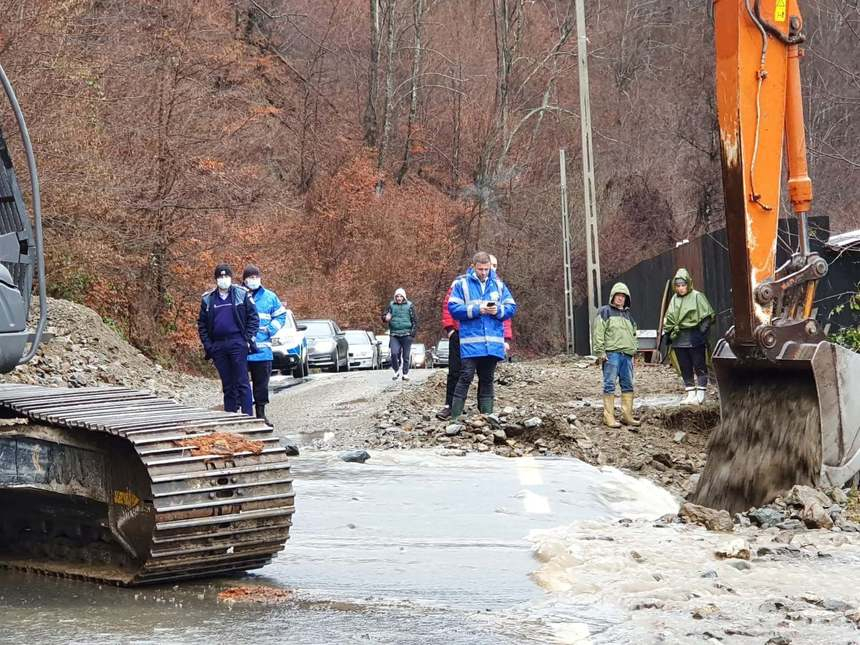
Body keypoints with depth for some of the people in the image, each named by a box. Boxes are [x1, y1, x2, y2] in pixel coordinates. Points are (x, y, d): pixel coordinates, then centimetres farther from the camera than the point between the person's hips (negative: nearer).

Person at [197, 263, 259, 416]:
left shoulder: (242, 294, 2)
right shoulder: (208, 299, 10)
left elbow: (253, 318, 0)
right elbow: (202, 324, 12)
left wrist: (248, 339, -8)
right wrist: (207, 345, 2)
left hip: (237, 343, -3)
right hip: (218, 345, 3)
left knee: (242, 382, -7)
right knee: (227, 384, 8)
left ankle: (247, 415, -7)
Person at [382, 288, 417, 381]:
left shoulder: (409, 306, 4)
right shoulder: (391, 305, 9)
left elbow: (415, 320, 4)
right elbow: (384, 316, 11)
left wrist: (413, 333, -5)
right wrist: (386, 318, -14)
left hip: (406, 335, -1)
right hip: (394, 335, 1)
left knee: (406, 356, 2)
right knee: (394, 354, -12)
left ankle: (405, 373, 13)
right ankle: (396, 371, 6)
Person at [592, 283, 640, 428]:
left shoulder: (628, 315, 24)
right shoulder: (605, 311, 2)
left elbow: (633, 334, 33)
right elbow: (598, 333, -6)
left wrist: (634, 348, 20)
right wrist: (600, 352, -13)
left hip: (627, 356, 7)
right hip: (611, 354, -7)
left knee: (628, 385, 6)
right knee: (610, 385, -7)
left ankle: (627, 415, 12)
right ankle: (608, 416, -5)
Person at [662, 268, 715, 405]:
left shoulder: (697, 296, -4)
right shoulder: (674, 299, 13)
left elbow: (708, 315, -5)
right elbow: (669, 318, 21)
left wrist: (702, 330, -12)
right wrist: (669, 331, 9)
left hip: (695, 339, -6)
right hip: (679, 340, 6)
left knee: (699, 367, -2)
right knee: (685, 369, 8)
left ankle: (700, 396, 0)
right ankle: (691, 396, 13)